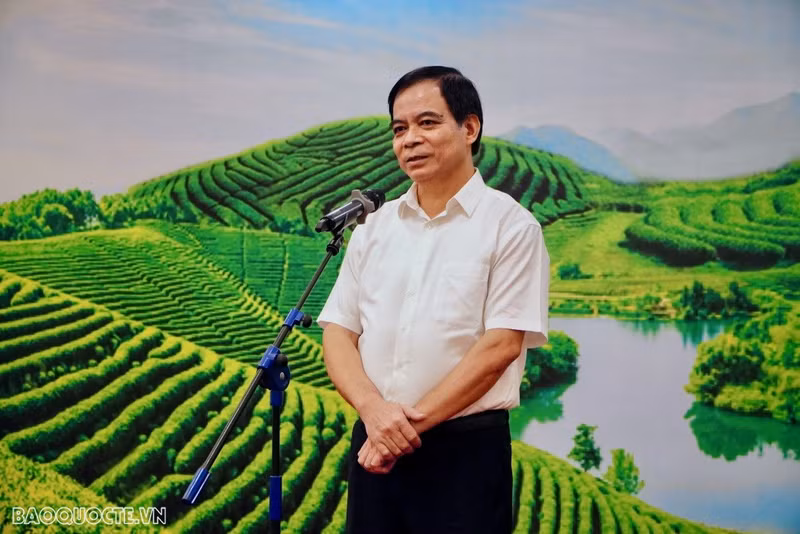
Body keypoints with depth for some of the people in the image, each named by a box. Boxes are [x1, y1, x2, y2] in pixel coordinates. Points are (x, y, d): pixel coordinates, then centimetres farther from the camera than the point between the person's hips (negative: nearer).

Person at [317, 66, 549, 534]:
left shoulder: (511, 225, -5)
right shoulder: (374, 227, 10)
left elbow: (500, 346, -11)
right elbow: (338, 333, 6)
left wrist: (414, 421, -13)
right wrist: (374, 409, -11)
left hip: (466, 448, -4)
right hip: (374, 446, 4)